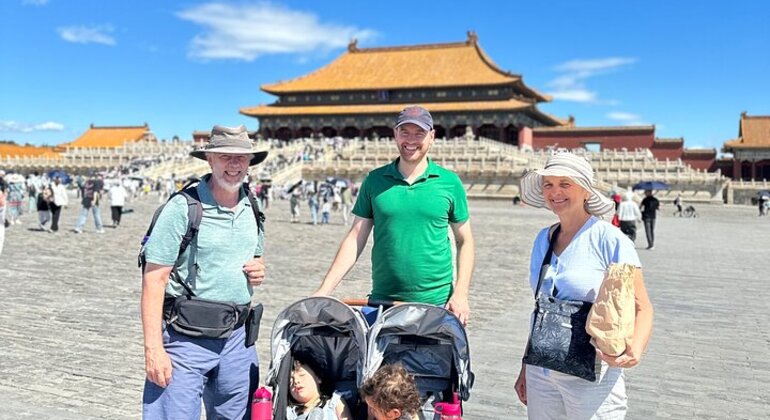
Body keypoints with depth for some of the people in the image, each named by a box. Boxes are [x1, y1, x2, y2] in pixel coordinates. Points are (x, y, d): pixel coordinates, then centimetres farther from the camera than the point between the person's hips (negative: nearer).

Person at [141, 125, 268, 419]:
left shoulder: (251, 210, 7)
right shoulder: (183, 208, -12)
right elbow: (154, 280, -14)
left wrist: (259, 271, -2)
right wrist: (153, 349, -19)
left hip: (236, 339, 6)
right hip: (186, 339, -6)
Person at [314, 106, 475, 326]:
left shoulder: (449, 182, 3)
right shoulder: (374, 180, 4)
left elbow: (464, 242, 6)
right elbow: (355, 239, 4)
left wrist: (460, 294, -6)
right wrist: (323, 291, -3)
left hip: (435, 303, -1)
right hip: (382, 300, 1)